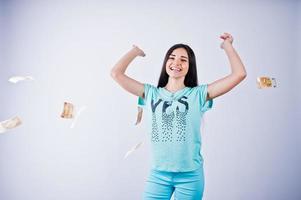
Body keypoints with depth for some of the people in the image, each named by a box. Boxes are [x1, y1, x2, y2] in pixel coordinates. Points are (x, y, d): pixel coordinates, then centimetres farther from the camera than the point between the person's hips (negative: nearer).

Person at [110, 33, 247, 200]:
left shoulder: (198, 94, 1)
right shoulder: (151, 93, 6)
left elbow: (239, 74, -4)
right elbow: (116, 73, 3)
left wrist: (227, 46, 6)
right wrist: (136, 51, 14)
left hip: (190, 175, -1)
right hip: (158, 174, 1)